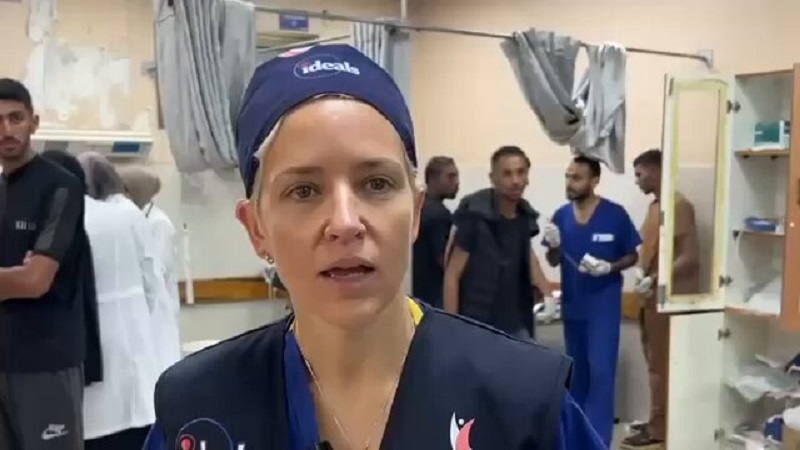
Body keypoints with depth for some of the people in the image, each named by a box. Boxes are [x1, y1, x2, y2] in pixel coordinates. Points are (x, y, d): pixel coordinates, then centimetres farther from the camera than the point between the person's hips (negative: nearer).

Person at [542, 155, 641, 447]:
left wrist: (609, 267, -21)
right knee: (577, 368, 16)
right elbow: (554, 262, 7)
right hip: (572, 303, 5)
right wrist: (554, 246, -14)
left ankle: (598, 438, -1)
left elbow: (632, 257, -3)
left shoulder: (615, 215, -11)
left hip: (604, 303, -4)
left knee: (600, 369, -7)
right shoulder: (561, 215, 0)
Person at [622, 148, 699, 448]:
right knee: (656, 362, 15)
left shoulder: (678, 205, -16)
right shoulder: (655, 205, 12)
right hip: (654, 296, 9)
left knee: (661, 364, 0)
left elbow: (690, 258, -21)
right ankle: (657, 421, 26)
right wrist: (640, 272, 2)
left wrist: (654, 280, -23)